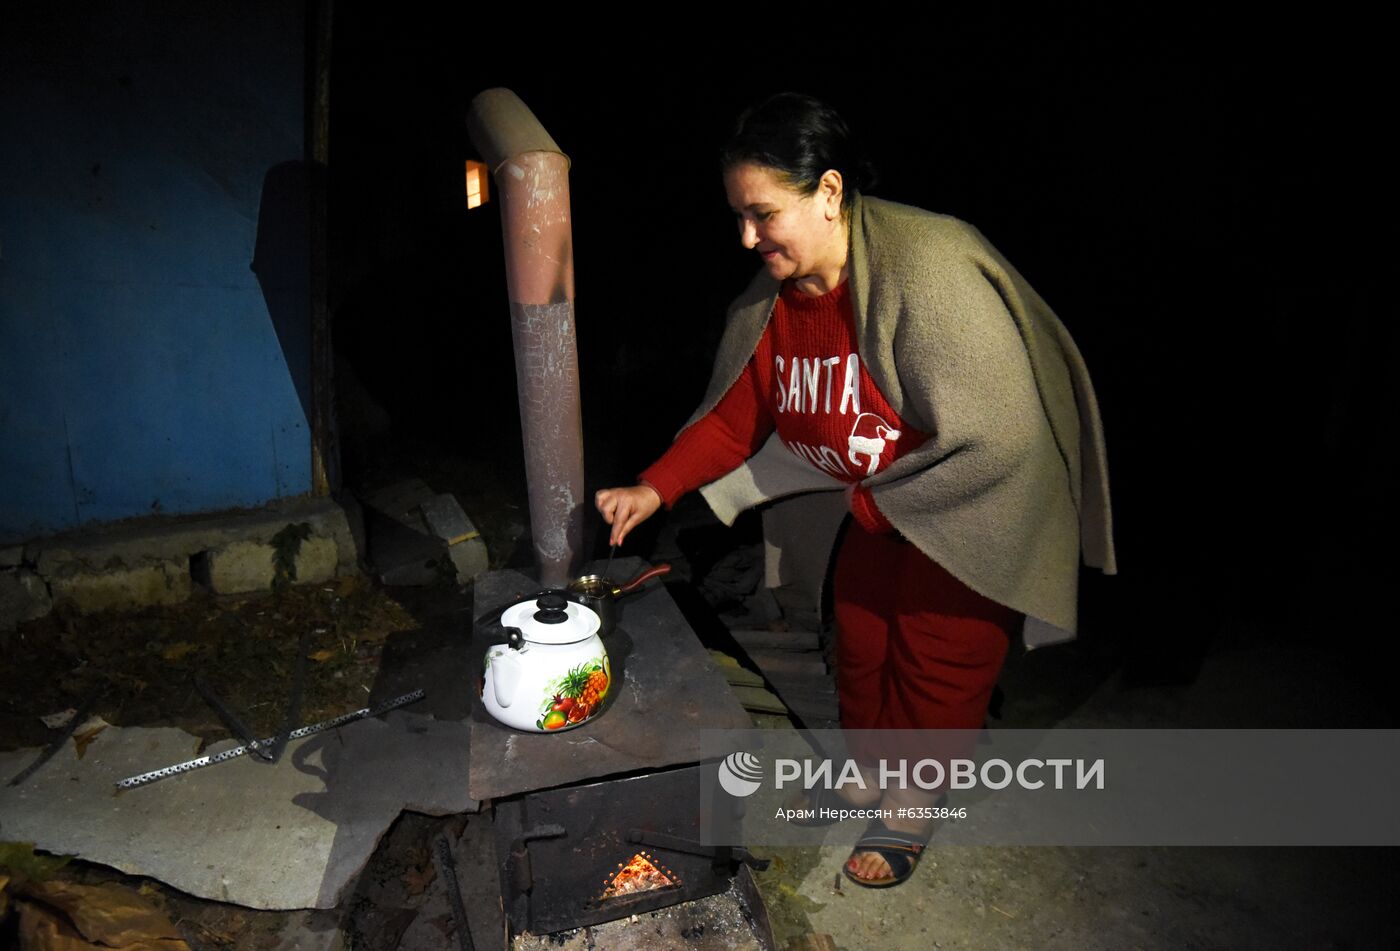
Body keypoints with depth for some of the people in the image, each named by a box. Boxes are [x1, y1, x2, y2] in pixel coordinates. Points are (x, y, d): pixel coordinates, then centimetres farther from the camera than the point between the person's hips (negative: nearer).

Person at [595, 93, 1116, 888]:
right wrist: (654, 489, -13)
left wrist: (880, 502, -20)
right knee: (859, 639, 18)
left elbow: (1001, 437, -31)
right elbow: (735, 418, -1)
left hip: (973, 506, -6)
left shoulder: (928, 269, -33)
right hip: (876, 507, 6)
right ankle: (869, 772, 48)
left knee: (937, 664, 8)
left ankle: (911, 814, 36)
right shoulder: (770, 300, -10)